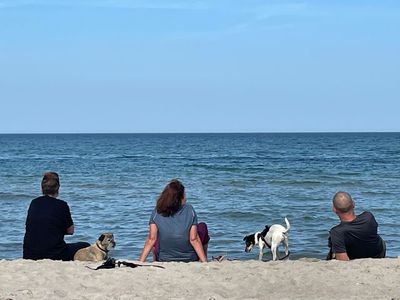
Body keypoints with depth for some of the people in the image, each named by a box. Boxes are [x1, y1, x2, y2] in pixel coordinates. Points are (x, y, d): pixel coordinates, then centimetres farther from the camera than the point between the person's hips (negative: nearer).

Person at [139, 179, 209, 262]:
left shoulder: (156, 212, -8)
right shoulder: (189, 210, -11)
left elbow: (151, 239, -12)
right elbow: (194, 239, -15)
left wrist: (140, 262, -8)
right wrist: (205, 262, -11)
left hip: (163, 260, 2)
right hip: (190, 259, -1)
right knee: (202, 227, 22)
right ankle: (203, 259, 25)